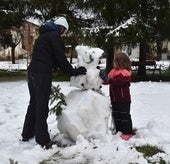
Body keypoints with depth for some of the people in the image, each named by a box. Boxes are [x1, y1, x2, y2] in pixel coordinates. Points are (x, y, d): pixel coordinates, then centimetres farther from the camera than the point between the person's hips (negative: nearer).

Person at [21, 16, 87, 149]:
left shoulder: (43, 35, 24)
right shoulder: (54, 35, -5)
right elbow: (60, 58, -11)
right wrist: (74, 71, -1)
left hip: (33, 72, 9)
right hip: (43, 73, -9)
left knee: (34, 103, 17)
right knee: (42, 106, -7)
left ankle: (27, 134, 25)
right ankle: (42, 139, -3)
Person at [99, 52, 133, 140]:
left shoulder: (124, 73, -17)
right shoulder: (114, 71, 11)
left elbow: (118, 81, -31)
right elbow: (109, 80, 11)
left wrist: (108, 79, -36)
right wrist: (104, 77, -5)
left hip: (124, 100, -9)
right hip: (115, 99, 9)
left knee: (125, 116, -2)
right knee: (116, 116, 15)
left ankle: (127, 133, 6)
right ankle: (119, 131, 27)